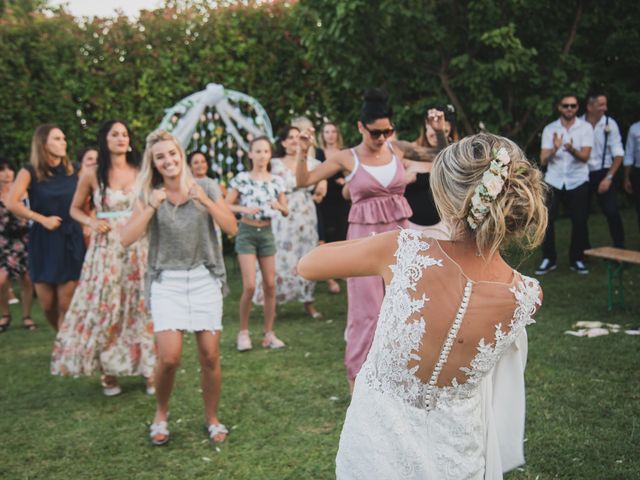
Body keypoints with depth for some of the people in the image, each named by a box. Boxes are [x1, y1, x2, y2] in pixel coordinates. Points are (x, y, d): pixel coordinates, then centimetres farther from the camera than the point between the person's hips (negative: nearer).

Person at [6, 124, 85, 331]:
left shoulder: (72, 171, 5)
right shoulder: (30, 172, -2)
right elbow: (11, 203, -15)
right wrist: (42, 219, -15)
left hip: (71, 240, 1)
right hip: (42, 242, 0)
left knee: (66, 305, -5)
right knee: (47, 305, 3)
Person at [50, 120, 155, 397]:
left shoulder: (141, 172, 2)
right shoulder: (92, 176, 0)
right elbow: (75, 209, 11)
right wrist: (92, 222, -7)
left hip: (138, 248, 1)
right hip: (106, 251, 0)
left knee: (143, 306, 3)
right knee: (105, 308, 1)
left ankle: (149, 369, 13)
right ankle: (109, 373, 14)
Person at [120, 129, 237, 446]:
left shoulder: (205, 187, 2)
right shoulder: (149, 196, 4)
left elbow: (231, 228, -6)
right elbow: (126, 239, -7)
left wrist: (204, 201, -17)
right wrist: (152, 207, -16)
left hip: (204, 278, 0)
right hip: (166, 280, 0)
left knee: (210, 355, -1)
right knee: (169, 356, -12)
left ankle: (212, 418, 21)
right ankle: (161, 414, 16)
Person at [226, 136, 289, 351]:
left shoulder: (276, 181, 4)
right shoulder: (242, 179, -5)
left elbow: (286, 211, 8)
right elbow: (226, 205, -3)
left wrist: (279, 207, -14)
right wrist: (245, 209, -19)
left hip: (267, 233, 3)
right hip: (247, 232, -3)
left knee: (270, 285, 4)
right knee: (249, 286, -10)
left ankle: (269, 333, 15)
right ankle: (243, 332, 7)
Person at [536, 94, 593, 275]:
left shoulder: (586, 127, -1)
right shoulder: (549, 129, 1)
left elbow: (585, 156, -12)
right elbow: (543, 160, -6)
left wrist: (572, 150, -33)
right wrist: (554, 149, -26)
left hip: (578, 182, -1)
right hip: (553, 182, 1)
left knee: (579, 222, 0)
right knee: (546, 220, -5)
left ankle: (577, 260, 15)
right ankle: (548, 259, 8)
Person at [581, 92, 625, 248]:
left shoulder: (610, 124, -4)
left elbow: (618, 154, -3)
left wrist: (608, 178, -9)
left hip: (603, 174, -1)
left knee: (612, 213, -7)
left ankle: (619, 249, 4)